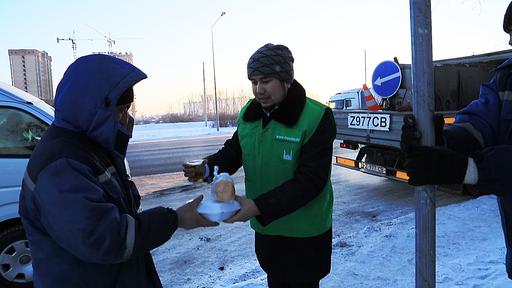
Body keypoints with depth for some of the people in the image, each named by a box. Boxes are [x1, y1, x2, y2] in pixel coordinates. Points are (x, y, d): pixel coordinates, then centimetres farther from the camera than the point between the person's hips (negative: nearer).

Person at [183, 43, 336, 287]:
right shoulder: (248, 113, -2)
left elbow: (310, 180, -25)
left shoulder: (315, 118, -21)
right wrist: (208, 167, -12)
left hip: (304, 233, -5)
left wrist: (259, 207, -33)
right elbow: (234, 149, 10)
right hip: (264, 227, 5)